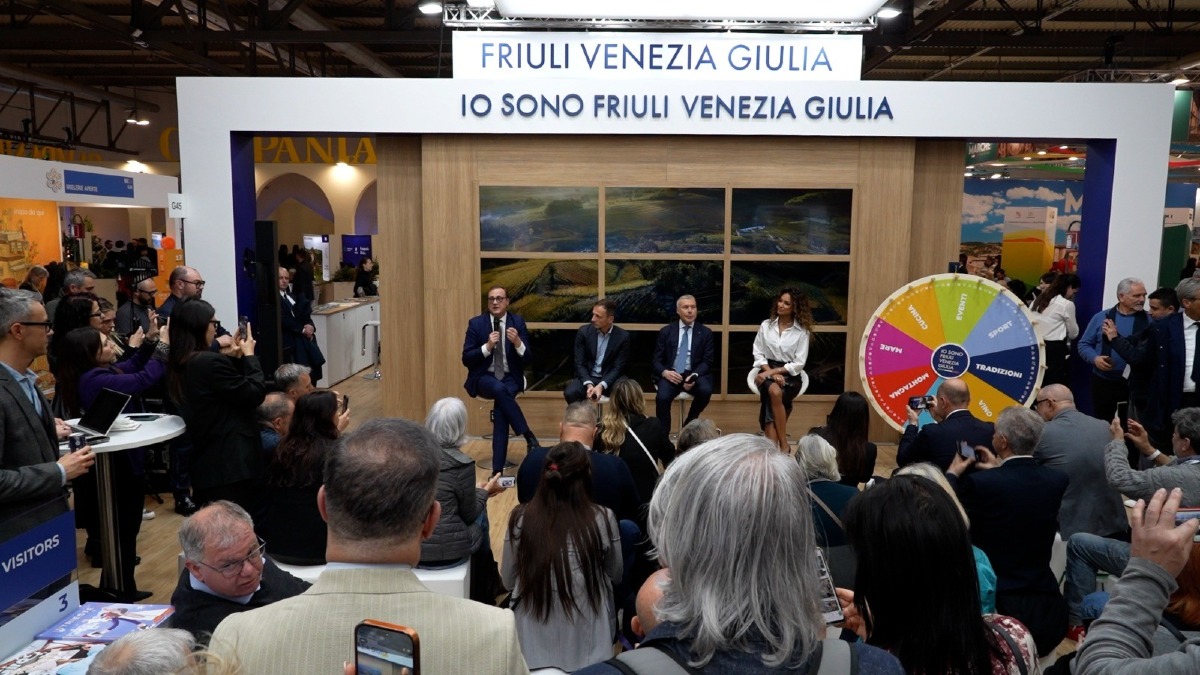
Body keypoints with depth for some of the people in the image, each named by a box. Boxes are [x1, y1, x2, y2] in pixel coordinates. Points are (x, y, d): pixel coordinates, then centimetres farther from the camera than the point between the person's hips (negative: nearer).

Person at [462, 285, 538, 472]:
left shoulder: (518, 322, 2)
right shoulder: (476, 323, -1)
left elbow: (527, 358, -2)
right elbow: (466, 359, -5)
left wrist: (517, 342, -23)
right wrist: (487, 346, -20)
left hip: (510, 378, 0)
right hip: (484, 378, 0)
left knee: (501, 407, -30)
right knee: (499, 389, -36)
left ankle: (498, 469, -26)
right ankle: (529, 436, -26)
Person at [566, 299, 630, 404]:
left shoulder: (623, 336, -9)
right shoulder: (584, 331, -6)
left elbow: (618, 368, -9)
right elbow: (580, 364, -6)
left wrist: (601, 386, -26)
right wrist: (588, 384, -24)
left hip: (610, 379, -1)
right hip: (587, 378, 1)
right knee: (570, 393, -30)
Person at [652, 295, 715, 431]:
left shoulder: (705, 332, 8)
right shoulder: (666, 331, 8)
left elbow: (707, 361, 1)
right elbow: (656, 360, 5)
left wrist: (694, 375, -19)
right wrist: (665, 372, -18)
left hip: (694, 374, 1)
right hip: (671, 374, -1)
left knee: (705, 390, -30)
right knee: (662, 397, -30)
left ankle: (689, 423, -3)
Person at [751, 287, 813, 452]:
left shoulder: (802, 331, 0)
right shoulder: (766, 325, 7)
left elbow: (799, 363, -4)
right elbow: (758, 354, 5)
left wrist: (773, 371, -14)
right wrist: (771, 373, -11)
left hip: (790, 375, -1)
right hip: (768, 372, 1)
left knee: (774, 393, -34)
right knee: (774, 391, -34)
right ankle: (783, 445, -35)